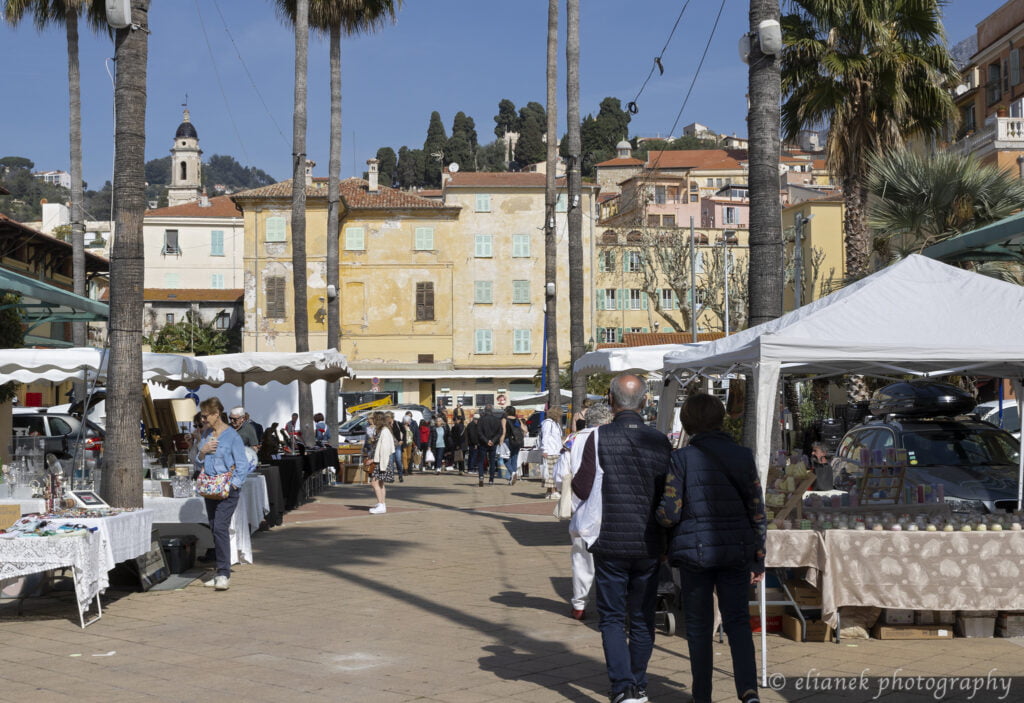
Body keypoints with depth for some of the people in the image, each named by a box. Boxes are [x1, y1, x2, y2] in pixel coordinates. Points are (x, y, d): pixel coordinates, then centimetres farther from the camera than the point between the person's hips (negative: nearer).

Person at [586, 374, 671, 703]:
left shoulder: (599, 438, -11)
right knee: (642, 618, 14)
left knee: (612, 618, 6)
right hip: (649, 544, 3)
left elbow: (582, 489, -10)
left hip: (610, 543, -3)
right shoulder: (660, 441, -1)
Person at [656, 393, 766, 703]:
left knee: (699, 625, 10)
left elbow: (669, 514, -11)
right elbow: (757, 511, 4)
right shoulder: (743, 456, 2)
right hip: (736, 550, 2)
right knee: (738, 621, 7)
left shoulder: (681, 459, -8)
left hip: (695, 550, -2)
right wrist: (758, 558, 11)